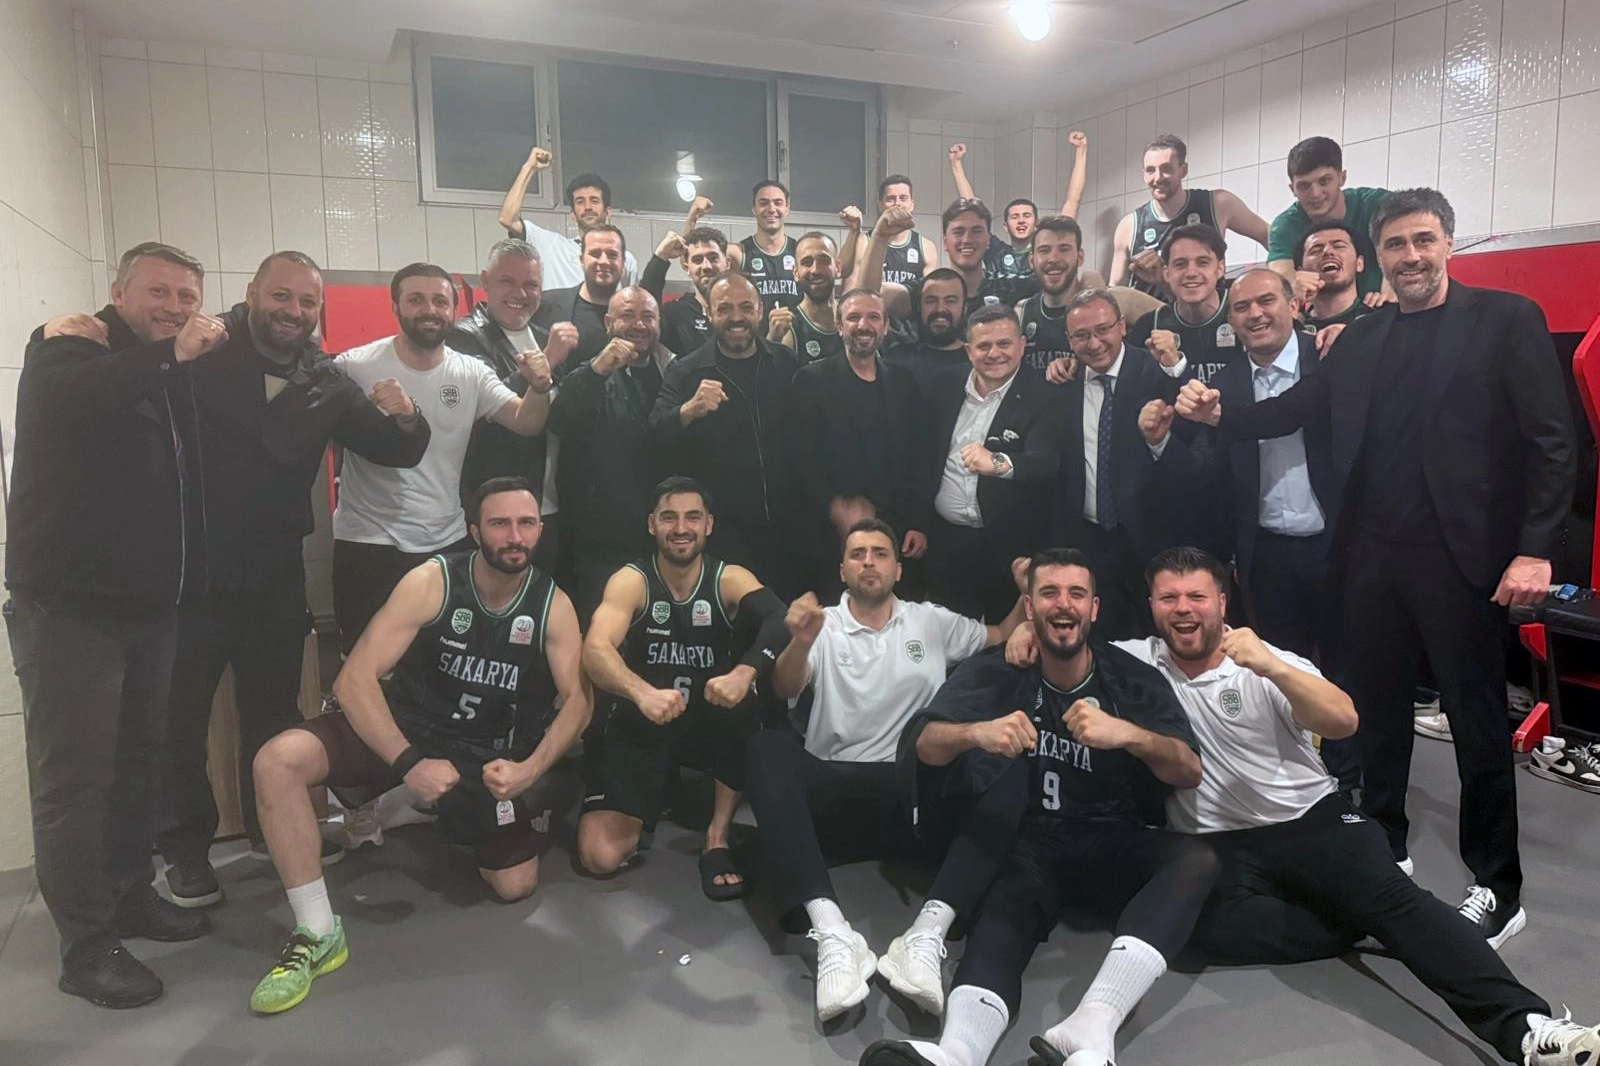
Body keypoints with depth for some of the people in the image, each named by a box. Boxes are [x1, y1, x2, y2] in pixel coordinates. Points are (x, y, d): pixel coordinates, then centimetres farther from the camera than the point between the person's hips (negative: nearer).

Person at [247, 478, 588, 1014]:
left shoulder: (554, 605, -11)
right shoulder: (431, 581, -18)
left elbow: (577, 701, -13)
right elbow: (354, 679, -22)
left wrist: (528, 770, -31)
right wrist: (411, 763, -32)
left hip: (490, 755, 2)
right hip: (407, 728, -1)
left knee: (515, 885, -5)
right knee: (279, 760, -26)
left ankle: (463, 819, 30)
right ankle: (318, 934, -14)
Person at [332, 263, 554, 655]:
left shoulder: (471, 373, 2)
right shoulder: (355, 366, -8)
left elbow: (526, 422, -3)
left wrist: (539, 386, -24)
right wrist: (392, 415, -24)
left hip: (448, 543, 3)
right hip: (368, 544, -3)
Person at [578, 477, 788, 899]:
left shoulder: (730, 579, -8)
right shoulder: (631, 581, -12)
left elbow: (782, 622, -28)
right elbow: (595, 650, -29)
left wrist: (743, 673, -49)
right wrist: (643, 693, -50)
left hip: (709, 722, 1)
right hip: (639, 728, -1)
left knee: (747, 705, -35)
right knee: (600, 857, -18)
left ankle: (717, 837, -13)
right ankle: (656, 795, 16)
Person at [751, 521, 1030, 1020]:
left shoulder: (932, 622, 19)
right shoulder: (822, 626, 11)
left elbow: (1001, 640, 22)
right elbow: (784, 691, -4)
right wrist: (801, 642, -27)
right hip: (833, 793, -1)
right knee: (769, 746, -32)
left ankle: (928, 931, -38)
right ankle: (832, 932, -42)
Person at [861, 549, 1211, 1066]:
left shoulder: (1136, 679, 4)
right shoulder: (994, 672, 3)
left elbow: (1190, 772, -6)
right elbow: (923, 744, -7)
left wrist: (1129, 734, -28)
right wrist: (977, 732, -31)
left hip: (1114, 844, 2)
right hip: (1028, 843, -1)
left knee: (1198, 860, -29)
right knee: (1002, 912, -34)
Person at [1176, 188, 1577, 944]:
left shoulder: (1506, 319, -2)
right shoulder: (1360, 339, 11)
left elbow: (1551, 440, -7)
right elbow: (1298, 408, 7)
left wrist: (1534, 549, -14)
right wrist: (1219, 415, -12)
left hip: (1461, 554, -4)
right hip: (1373, 554, 4)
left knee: (1477, 720, 5)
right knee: (1377, 709, 14)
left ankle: (1499, 889, 20)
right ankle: (1384, 848, 33)